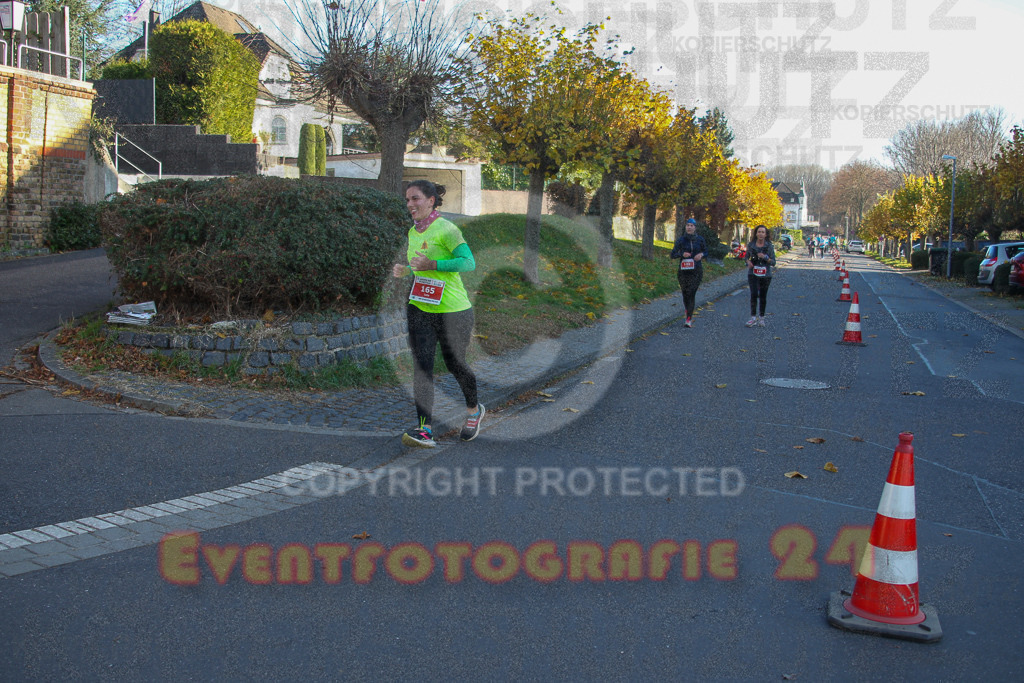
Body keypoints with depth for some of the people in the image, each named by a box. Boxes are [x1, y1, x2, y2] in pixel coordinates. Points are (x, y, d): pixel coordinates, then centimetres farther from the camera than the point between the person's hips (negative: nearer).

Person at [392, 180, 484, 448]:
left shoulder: (446, 229, -12)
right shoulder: (413, 232, 11)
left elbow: (468, 262, -22)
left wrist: (431, 265, -29)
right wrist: (404, 270, 5)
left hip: (452, 311, -6)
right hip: (420, 309, 6)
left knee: (455, 364, 9)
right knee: (422, 365, -8)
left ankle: (474, 410, 37)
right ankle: (424, 430, -11)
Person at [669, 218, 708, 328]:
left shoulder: (700, 239, 2)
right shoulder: (681, 240, -1)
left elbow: (706, 252, 14)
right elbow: (672, 255, 1)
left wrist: (701, 254, -9)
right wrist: (682, 254, -17)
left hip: (696, 270, -1)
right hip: (683, 270, 1)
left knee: (691, 293, -12)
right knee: (685, 294, 6)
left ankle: (689, 319, -13)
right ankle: (689, 314, 34)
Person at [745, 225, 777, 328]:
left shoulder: (769, 246, -1)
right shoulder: (751, 245, 2)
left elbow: (773, 262, -1)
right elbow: (747, 257, 16)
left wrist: (765, 257, -19)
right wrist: (748, 262, -7)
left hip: (765, 275, 0)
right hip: (753, 274, 0)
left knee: (763, 296, 6)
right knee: (754, 294, -13)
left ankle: (761, 318, 18)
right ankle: (753, 317, -8)